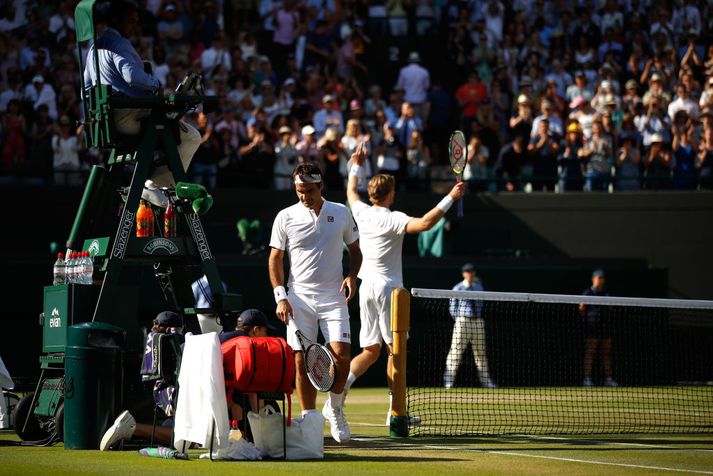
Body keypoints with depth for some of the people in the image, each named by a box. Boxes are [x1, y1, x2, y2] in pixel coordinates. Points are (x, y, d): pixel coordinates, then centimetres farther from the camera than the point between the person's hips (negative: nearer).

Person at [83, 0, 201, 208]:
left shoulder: (94, 47, 21)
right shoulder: (119, 44, -11)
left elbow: (86, 90, 25)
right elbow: (133, 75, -26)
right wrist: (156, 84, -10)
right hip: (129, 116, -10)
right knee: (191, 136, -6)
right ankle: (154, 185, -11)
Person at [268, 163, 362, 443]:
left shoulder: (341, 213, 6)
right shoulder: (286, 217, 3)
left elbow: (354, 250, 17)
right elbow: (275, 259, 6)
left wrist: (352, 275, -3)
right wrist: (280, 296, -4)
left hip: (333, 297, 0)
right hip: (299, 299, 0)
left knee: (341, 355, -13)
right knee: (302, 361, -5)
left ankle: (334, 408, 10)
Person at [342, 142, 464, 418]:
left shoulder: (361, 213, 5)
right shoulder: (392, 219, -14)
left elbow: (351, 192, 28)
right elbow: (424, 223, -30)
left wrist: (356, 166, 43)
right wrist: (450, 198, -25)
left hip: (366, 288, 7)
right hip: (388, 288, -7)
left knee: (370, 350, 11)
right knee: (395, 350, -1)